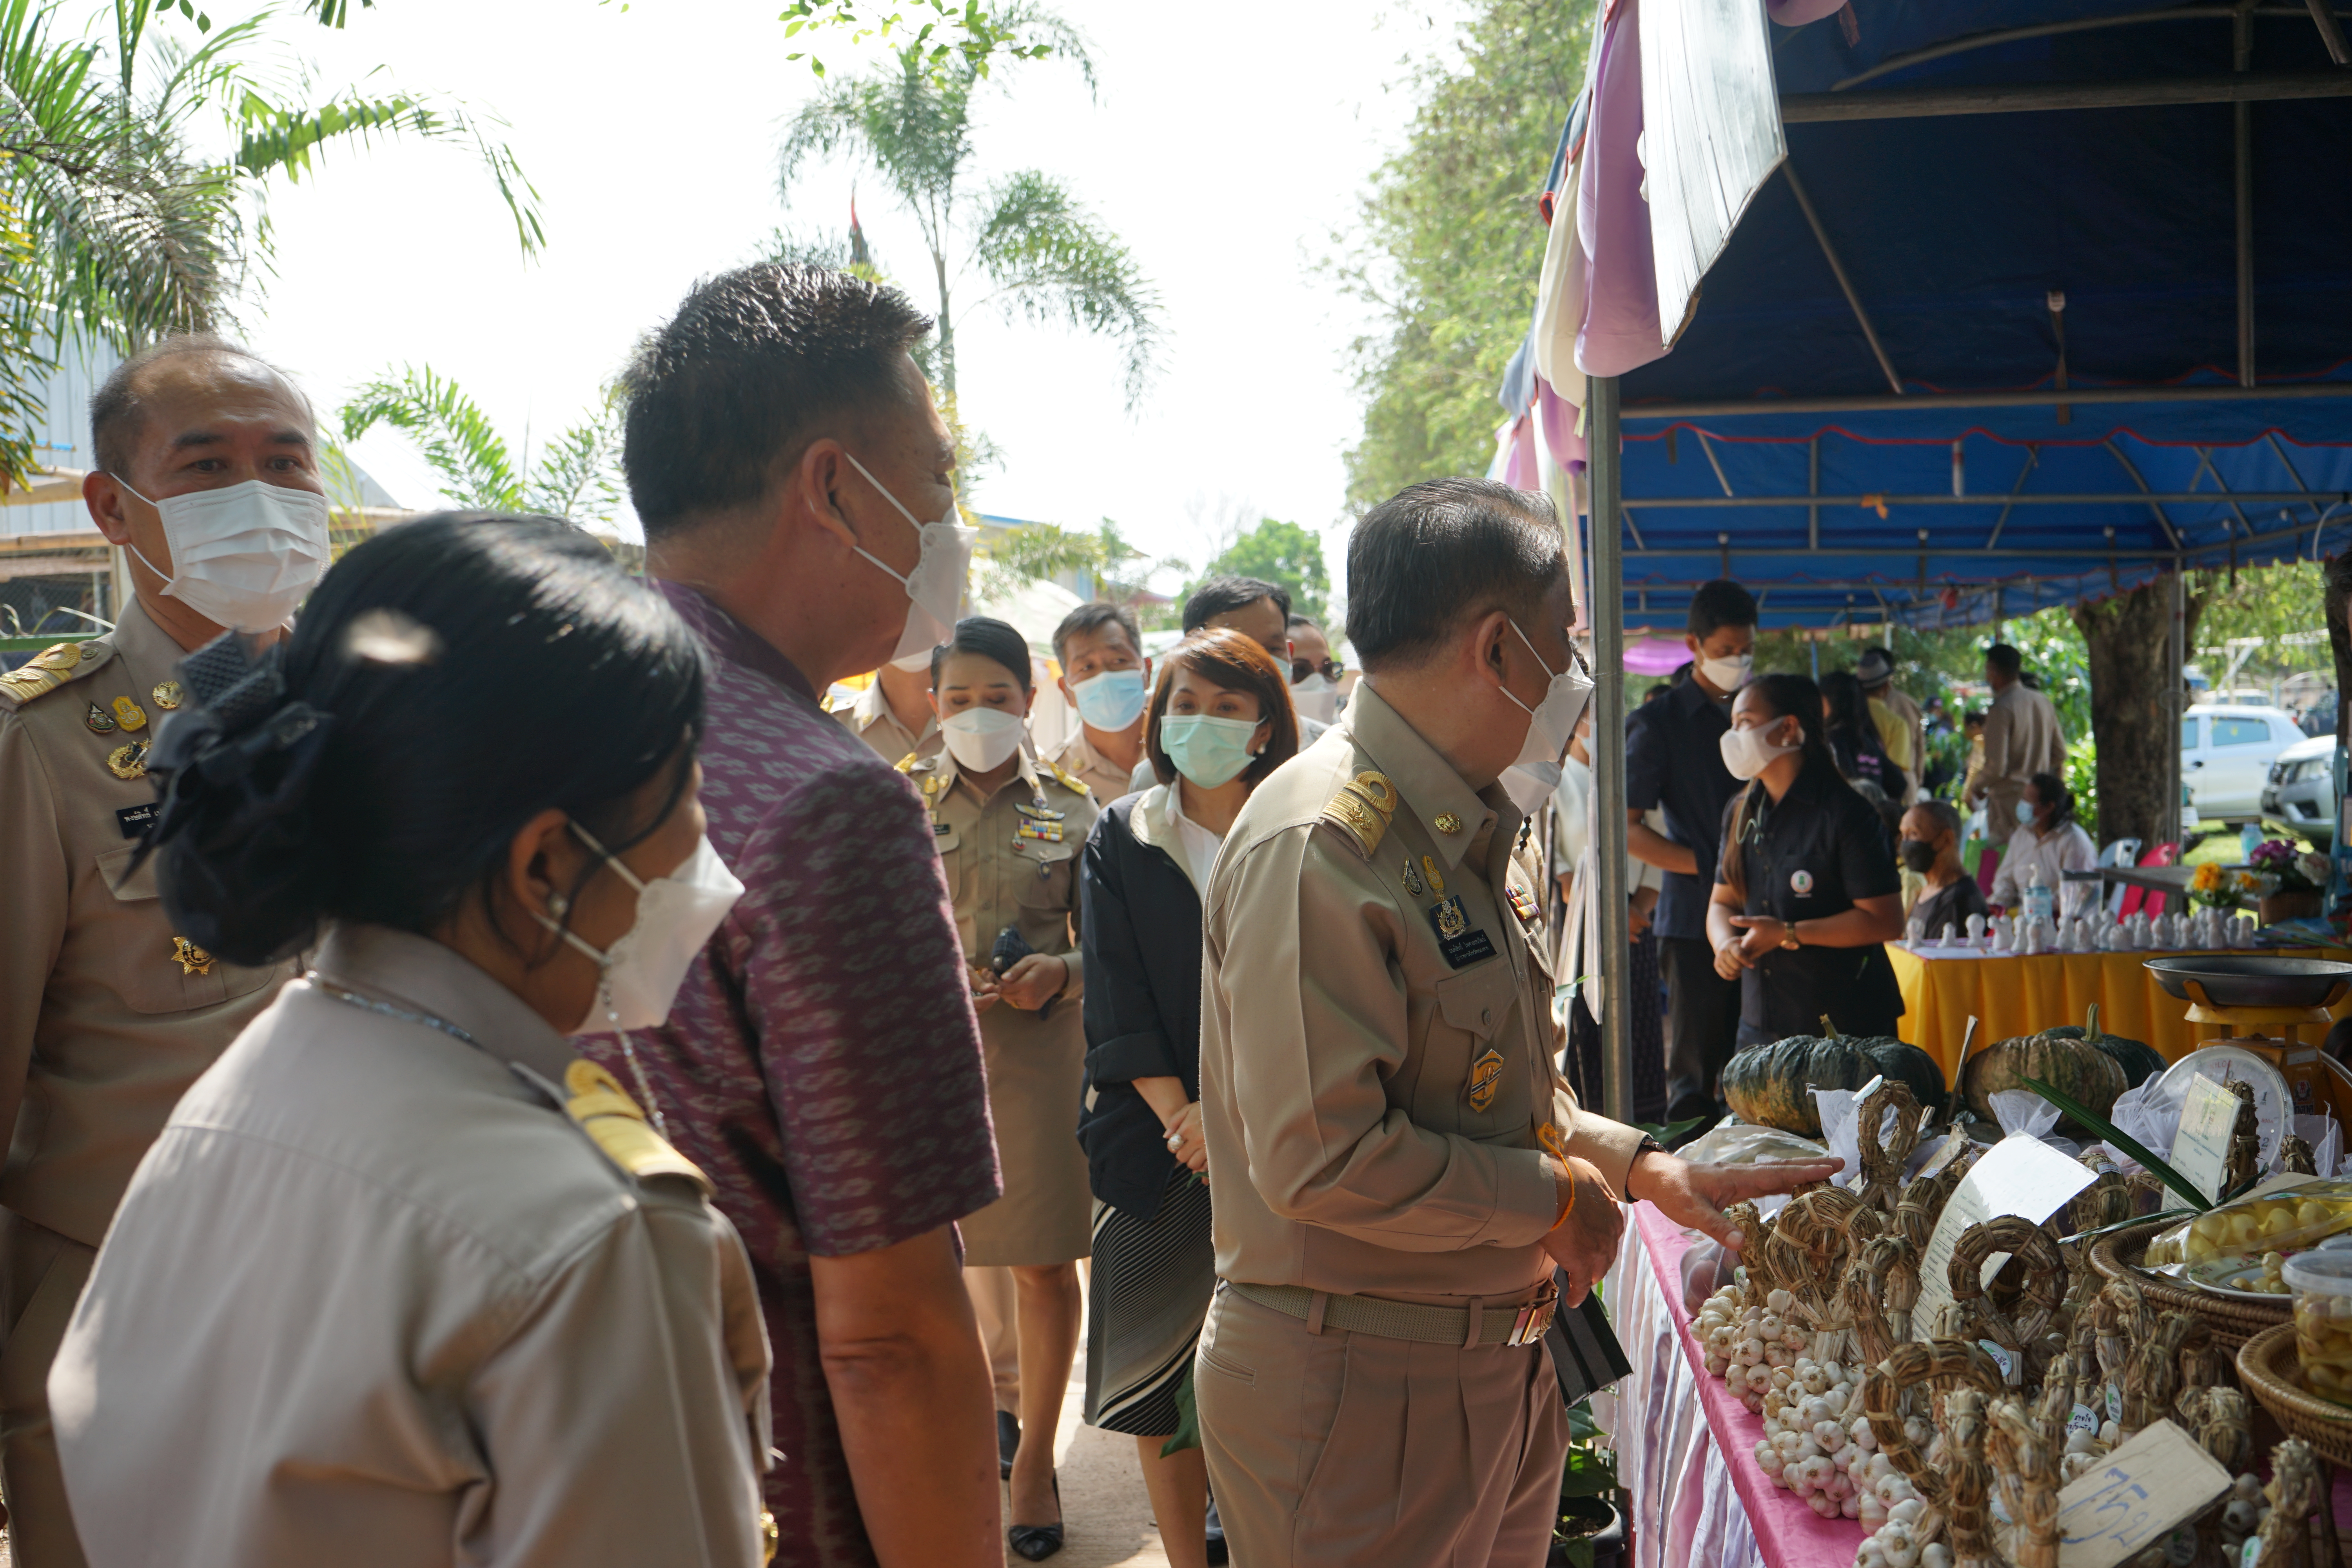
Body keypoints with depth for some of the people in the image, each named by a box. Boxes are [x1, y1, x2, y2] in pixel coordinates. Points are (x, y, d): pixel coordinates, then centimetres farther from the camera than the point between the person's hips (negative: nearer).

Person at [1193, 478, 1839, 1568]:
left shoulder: (1463, 838, 12)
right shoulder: (1318, 845, -22)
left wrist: (1646, 1169, 11)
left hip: (1495, 1368, 9)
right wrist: (1554, 1196, -15)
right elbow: (1324, 1158, -27)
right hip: (1357, 1389, -9)